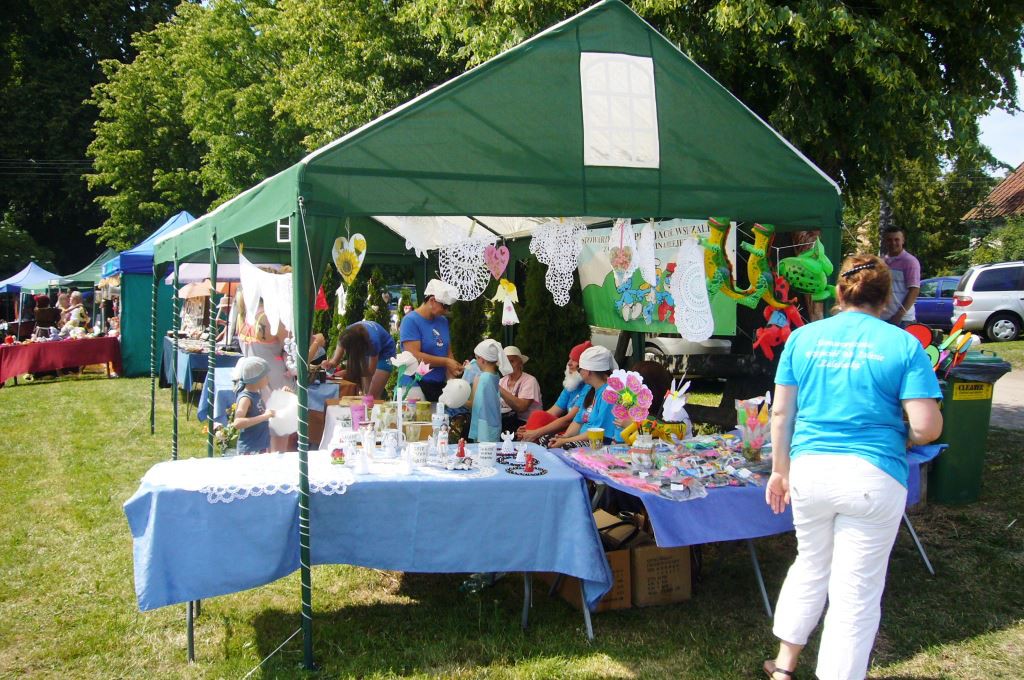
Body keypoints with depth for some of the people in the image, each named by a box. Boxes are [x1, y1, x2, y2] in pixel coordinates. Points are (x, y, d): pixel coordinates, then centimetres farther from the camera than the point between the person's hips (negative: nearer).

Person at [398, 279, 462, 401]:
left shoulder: (443, 321, 11)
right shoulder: (411, 321, -9)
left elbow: (448, 352, 13)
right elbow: (414, 356, -17)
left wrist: (452, 381, -3)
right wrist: (446, 362, -14)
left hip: (439, 385, 6)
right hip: (415, 385, -6)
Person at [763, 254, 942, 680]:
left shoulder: (803, 337, 4)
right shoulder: (904, 345, -4)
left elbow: (781, 412, 6)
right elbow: (926, 426, -8)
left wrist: (779, 470, 16)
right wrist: (895, 440, 12)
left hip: (809, 469, 4)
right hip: (873, 478, -3)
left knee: (811, 566, 24)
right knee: (857, 589, 9)